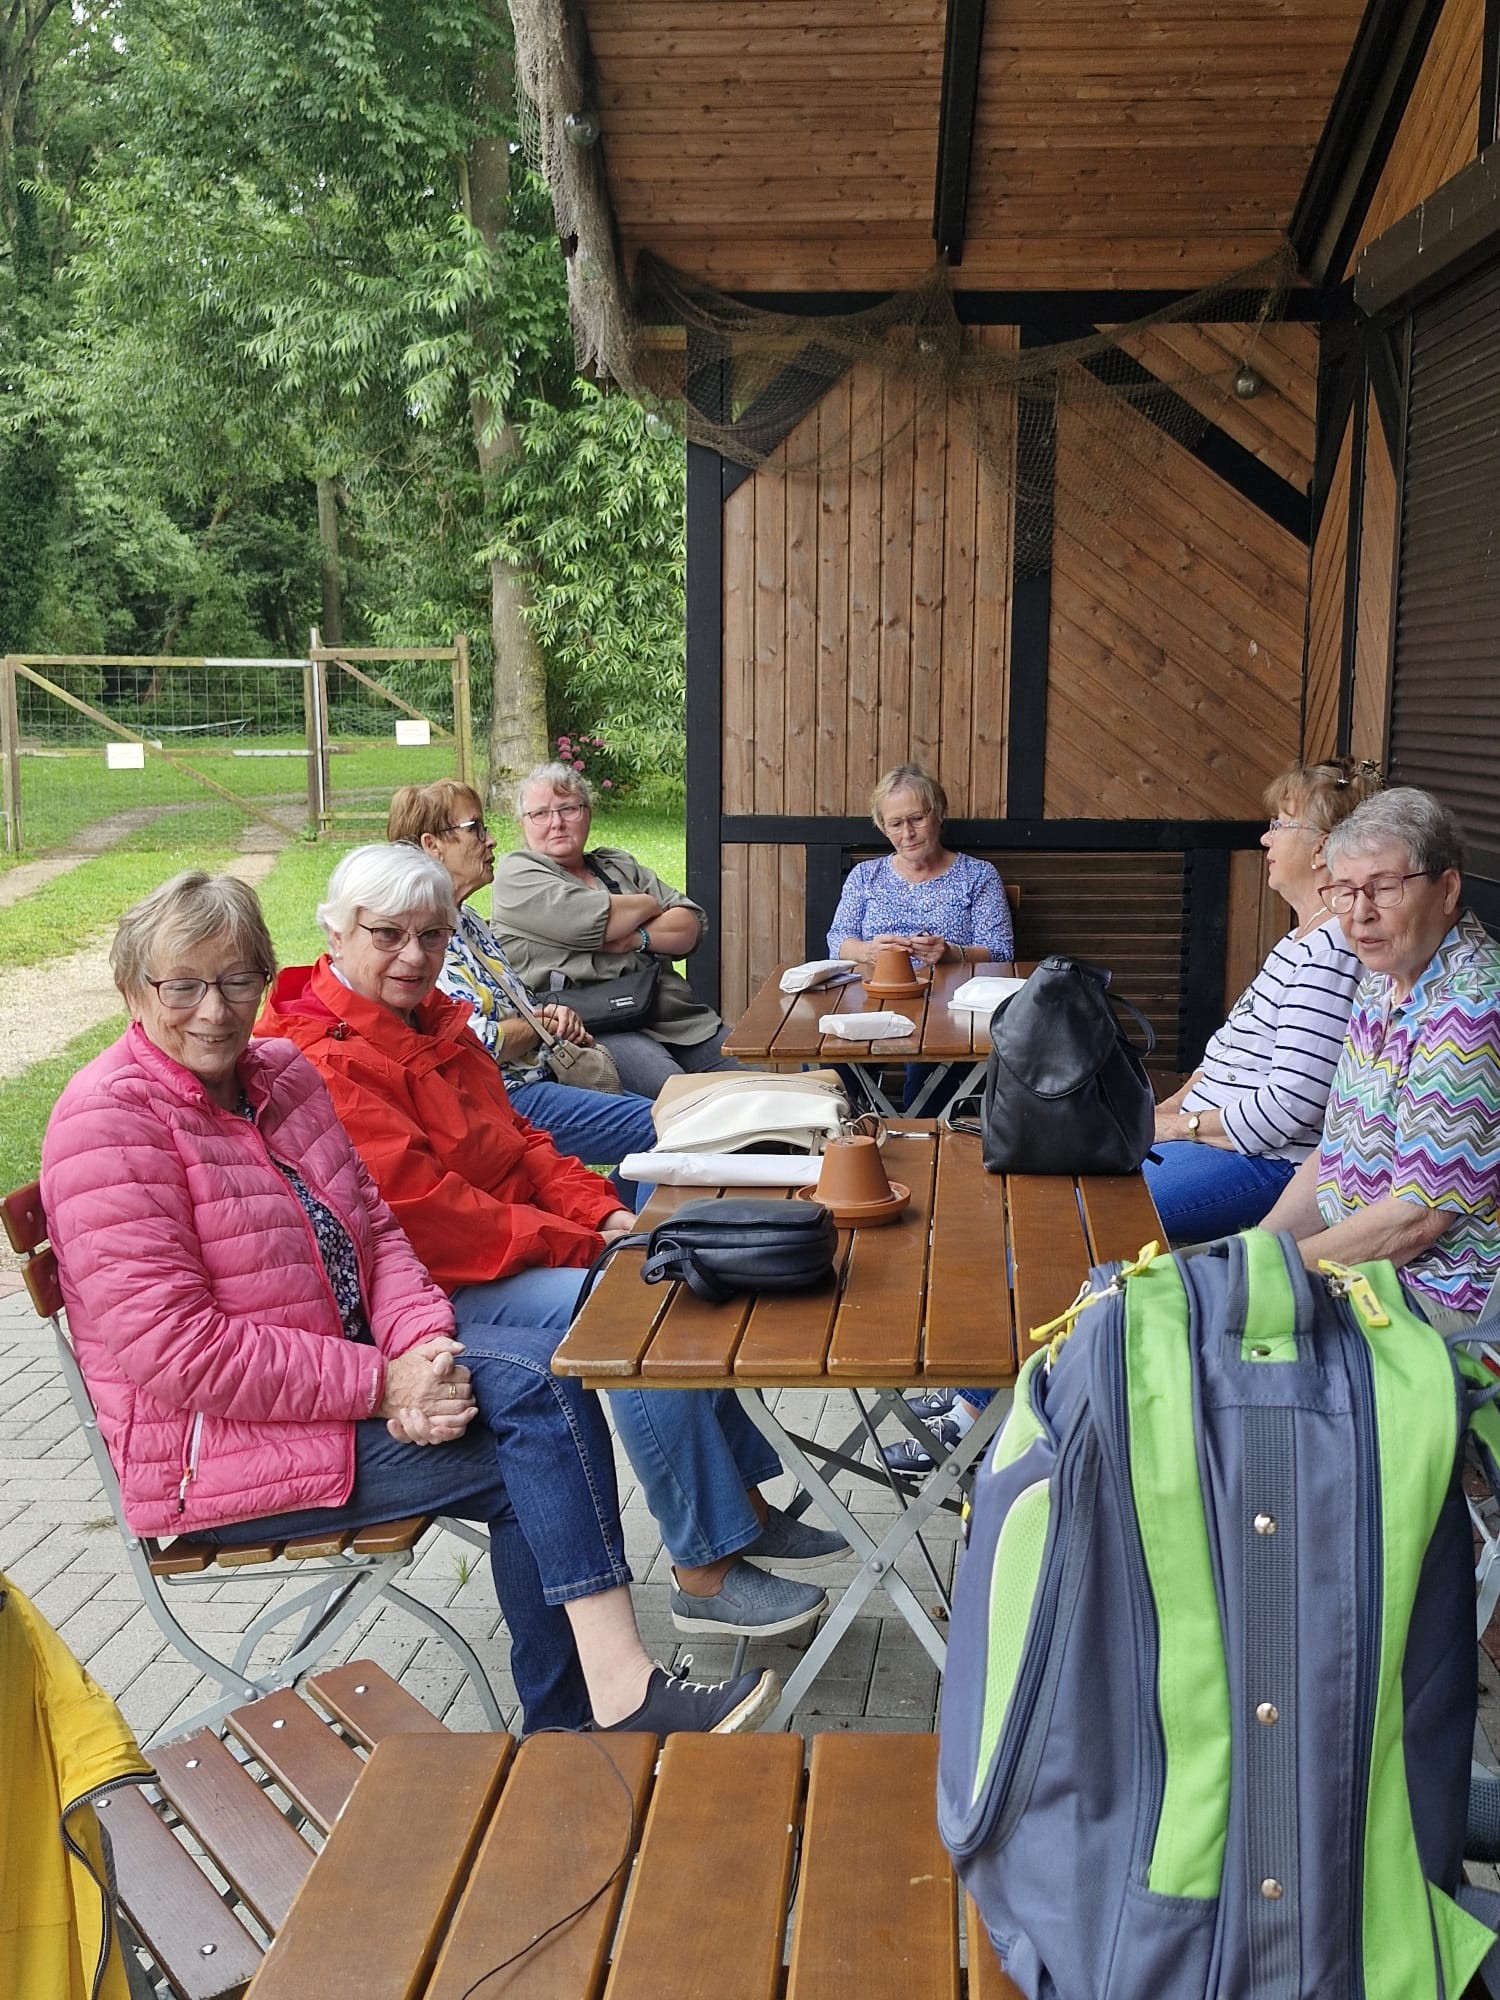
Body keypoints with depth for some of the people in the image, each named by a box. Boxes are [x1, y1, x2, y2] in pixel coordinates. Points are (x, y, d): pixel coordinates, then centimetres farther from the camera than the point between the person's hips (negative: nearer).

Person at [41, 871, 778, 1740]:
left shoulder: (283, 1073, 7)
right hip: (219, 1451, -7)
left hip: (347, 1362, 8)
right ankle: (622, 1689, -10)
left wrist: (422, 1345, -13)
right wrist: (381, 1384, -23)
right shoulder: (110, 1121, -17)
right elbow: (175, 1348, -23)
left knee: (542, 1373, -14)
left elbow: (375, 1229, 9)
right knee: (543, 1427, -17)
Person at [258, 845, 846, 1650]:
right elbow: (421, 1213, -25)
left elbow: (514, 1139, 15)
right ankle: (704, 1572, -13)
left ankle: (744, 1503, 13)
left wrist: (602, 1212, -3)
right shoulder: (323, 1064, -20)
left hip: (513, 1246, 10)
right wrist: (580, 1246, -21)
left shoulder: (430, 1023, 12)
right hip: (435, 1292, -10)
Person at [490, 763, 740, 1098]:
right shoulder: (515, 874, 6)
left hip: (678, 1015, 7)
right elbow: (589, 921, -12)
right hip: (594, 1028, -7)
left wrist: (638, 938, -7)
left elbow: (692, 927, 13)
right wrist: (649, 905, 7)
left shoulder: (620, 865, 25)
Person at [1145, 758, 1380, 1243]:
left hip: (1266, 1166, -11)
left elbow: (1288, 1107, -23)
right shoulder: (1301, 939, 15)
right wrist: (1164, 1110, 7)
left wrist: (1180, 1125, -12)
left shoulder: (1331, 953, -19)